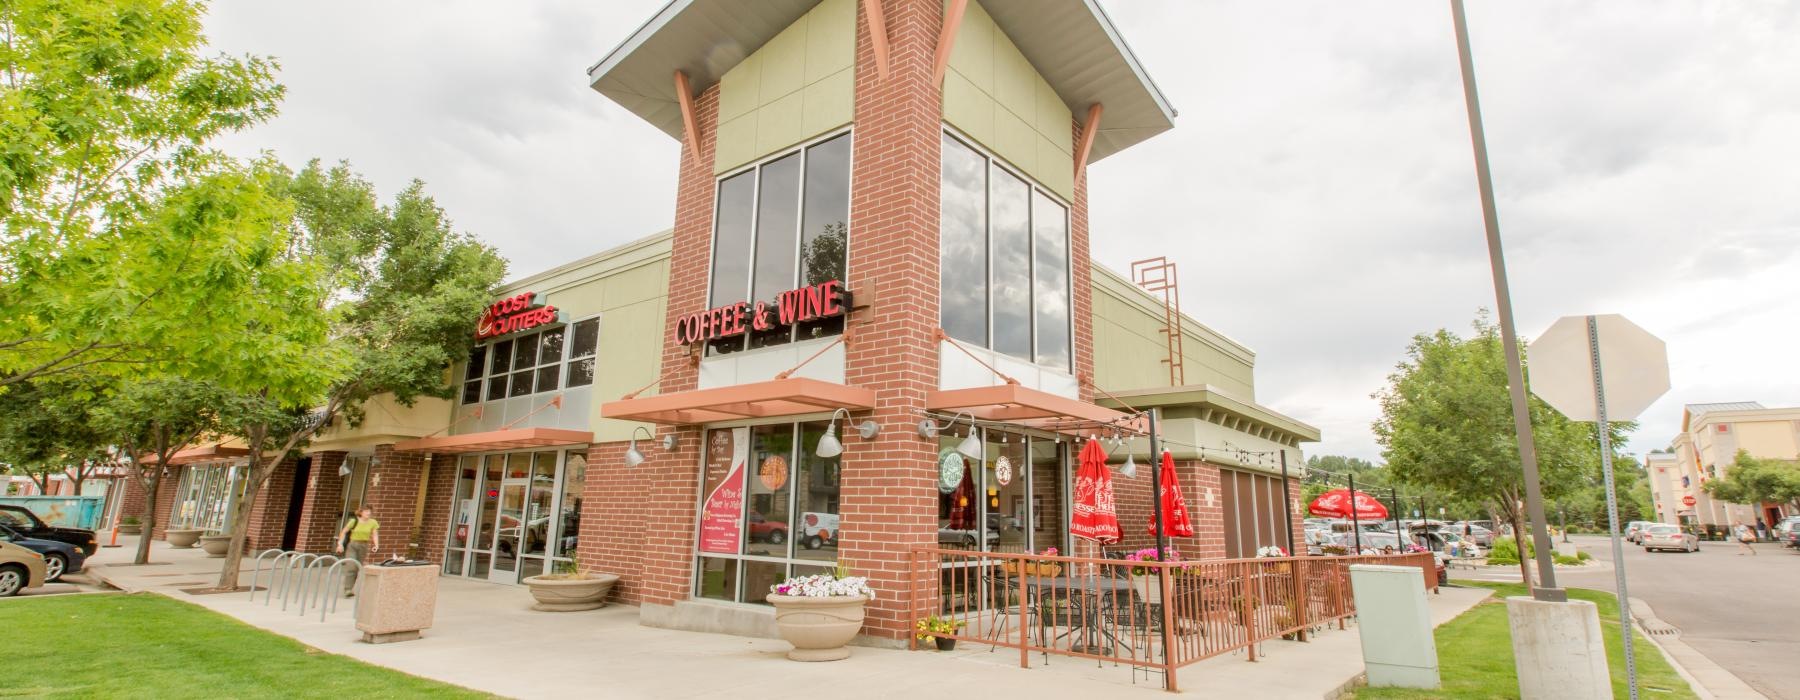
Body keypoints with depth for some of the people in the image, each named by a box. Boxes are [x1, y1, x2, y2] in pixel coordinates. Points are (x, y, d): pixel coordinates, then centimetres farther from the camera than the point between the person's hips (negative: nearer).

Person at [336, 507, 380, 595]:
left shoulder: (373, 523, -1)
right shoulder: (354, 521, -6)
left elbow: (375, 535, -2)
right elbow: (344, 532, 3)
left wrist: (376, 545, -17)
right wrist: (340, 544, -5)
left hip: (364, 546, 2)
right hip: (352, 545, -2)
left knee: (358, 567, 8)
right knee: (351, 567, -13)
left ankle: (352, 589, 22)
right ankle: (348, 589, -13)